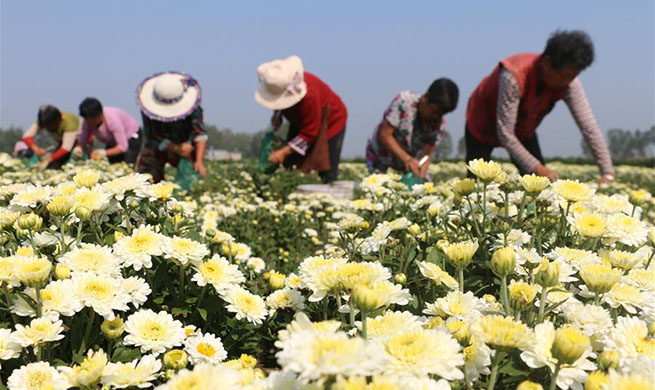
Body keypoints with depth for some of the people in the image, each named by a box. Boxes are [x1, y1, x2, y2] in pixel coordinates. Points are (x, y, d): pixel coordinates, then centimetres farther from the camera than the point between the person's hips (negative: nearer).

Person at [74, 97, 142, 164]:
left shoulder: (112, 119, -36)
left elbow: (122, 146, -36)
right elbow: (82, 139, -10)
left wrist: (103, 152, -48)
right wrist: (78, 148, -32)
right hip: (113, 142, 6)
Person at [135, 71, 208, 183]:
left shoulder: (192, 106, -27)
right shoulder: (148, 109, -26)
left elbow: (200, 133, -31)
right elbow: (153, 137, -23)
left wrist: (199, 161, -42)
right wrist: (177, 148, -37)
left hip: (185, 145, 0)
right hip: (157, 149, 0)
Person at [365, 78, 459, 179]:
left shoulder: (440, 124, -14)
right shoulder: (404, 101, -26)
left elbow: (427, 154, -13)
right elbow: (384, 134, -26)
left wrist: (420, 177, -32)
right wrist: (407, 159, -35)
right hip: (380, 159, -4)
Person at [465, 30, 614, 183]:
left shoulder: (569, 83, -24)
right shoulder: (514, 77, -40)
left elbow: (590, 128, -22)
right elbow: (505, 133, -36)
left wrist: (608, 174, -29)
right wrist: (538, 168, -35)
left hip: (523, 129, 5)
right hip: (483, 125, -5)